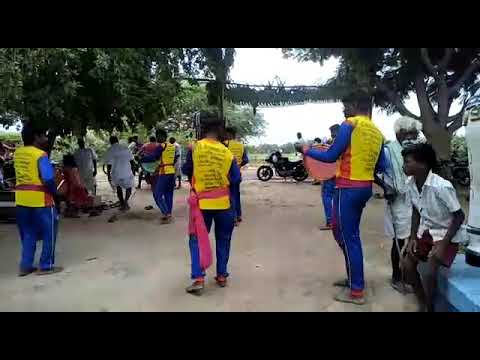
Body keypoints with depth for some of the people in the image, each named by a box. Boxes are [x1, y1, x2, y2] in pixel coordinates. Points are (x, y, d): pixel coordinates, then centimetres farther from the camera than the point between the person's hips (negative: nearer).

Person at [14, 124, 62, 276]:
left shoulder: (18, 153, 8)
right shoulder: (40, 155, -15)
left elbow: (23, 174, 15)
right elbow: (49, 181, -19)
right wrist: (55, 194, -4)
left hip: (22, 200, 7)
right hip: (40, 200, -7)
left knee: (28, 234, 18)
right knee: (49, 234, 6)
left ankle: (25, 266, 23)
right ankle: (46, 266, 12)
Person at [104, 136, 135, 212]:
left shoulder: (109, 151, -4)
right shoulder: (125, 148, 3)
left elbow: (109, 165, -6)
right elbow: (131, 161, 4)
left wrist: (108, 175, 3)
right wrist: (133, 171, 13)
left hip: (116, 174, -1)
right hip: (127, 173, 1)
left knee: (118, 188, 21)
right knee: (129, 188, 19)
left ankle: (122, 204, 20)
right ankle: (126, 201, -3)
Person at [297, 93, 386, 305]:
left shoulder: (351, 124, -10)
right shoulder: (377, 132, 12)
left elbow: (331, 156, -10)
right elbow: (381, 167, 14)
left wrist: (307, 151, 4)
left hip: (348, 188, -8)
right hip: (365, 188, 8)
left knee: (348, 237, 0)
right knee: (349, 234, 20)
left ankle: (357, 291, 9)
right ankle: (353, 278, 30)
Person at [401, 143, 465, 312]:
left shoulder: (441, 186, -30)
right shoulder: (411, 184, -9)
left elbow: (459, 216, -19)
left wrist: (443, 244, -23)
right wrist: (413, 237, -2)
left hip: (446, 234, -6)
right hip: (426, 231, 7)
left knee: (429, 273, -19)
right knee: (407, 264, -2)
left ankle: (430, 307, 8)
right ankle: (422, 303, 19)